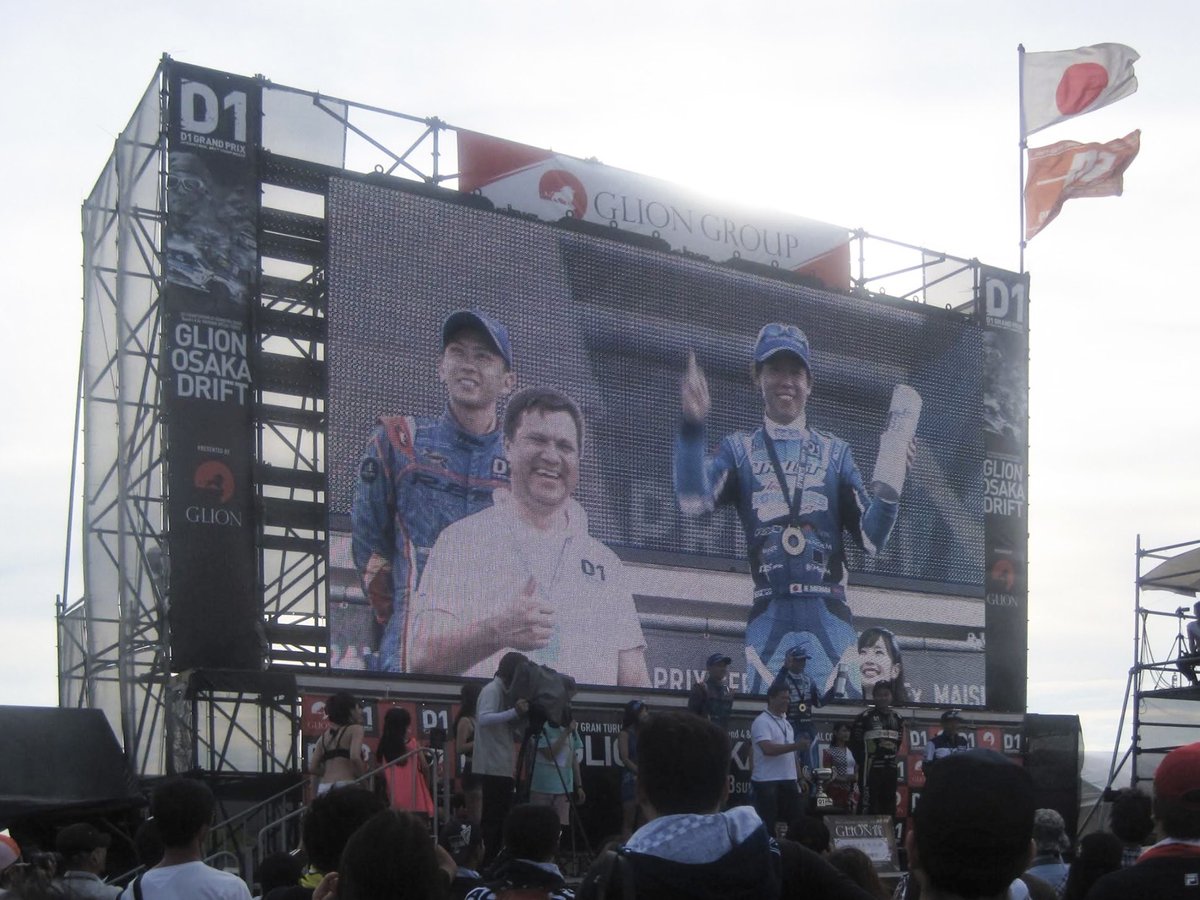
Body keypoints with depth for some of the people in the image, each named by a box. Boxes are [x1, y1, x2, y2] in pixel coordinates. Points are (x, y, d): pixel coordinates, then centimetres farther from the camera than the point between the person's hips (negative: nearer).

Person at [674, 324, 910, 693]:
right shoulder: (739, 449, 14)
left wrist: (889, 487, -11)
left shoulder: (835, 452, 16)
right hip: (768, 618, -1)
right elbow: (693, 501, -7)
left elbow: (872, 539, 7)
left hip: (831, 617, 1)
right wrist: (692, 425, -19)